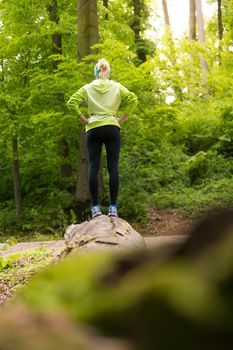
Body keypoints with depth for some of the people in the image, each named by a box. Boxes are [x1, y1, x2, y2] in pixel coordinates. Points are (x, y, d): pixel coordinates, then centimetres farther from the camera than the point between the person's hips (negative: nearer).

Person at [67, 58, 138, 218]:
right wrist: (123, 117, 2)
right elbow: (133, 99, -3)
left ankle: (96, 207, -4)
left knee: (93, 167, 0)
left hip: (93, 129, 0)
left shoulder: (87, 88, 7)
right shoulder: (117, 87, 7)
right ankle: (113, 207, -5)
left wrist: (82, 118, 4)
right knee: (113, 167, -2)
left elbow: (72, 103, -3)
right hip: (112, 128, 0)